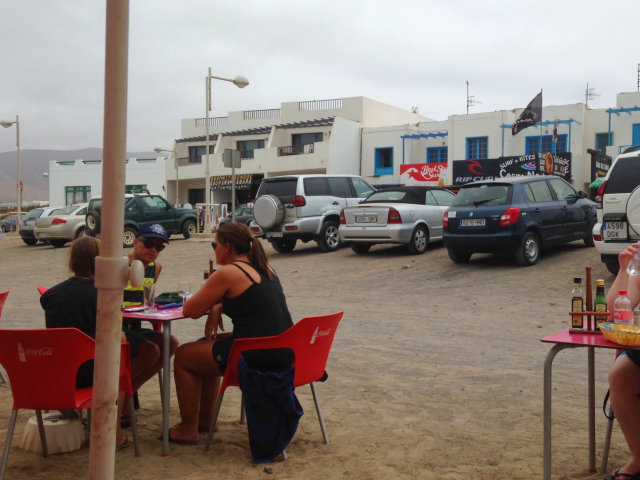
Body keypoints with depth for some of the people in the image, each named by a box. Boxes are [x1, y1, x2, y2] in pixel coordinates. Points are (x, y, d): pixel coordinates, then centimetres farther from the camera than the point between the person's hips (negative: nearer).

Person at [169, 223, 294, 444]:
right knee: (206, 345, 29)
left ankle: (188, 429, 19)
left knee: (183, 356, 11)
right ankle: (205, 418, 39)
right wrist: (216, 308, 11)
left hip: (257, 357, -9)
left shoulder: (227, 273, -13)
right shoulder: (264, 268, 13)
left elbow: (190, 310, -8)